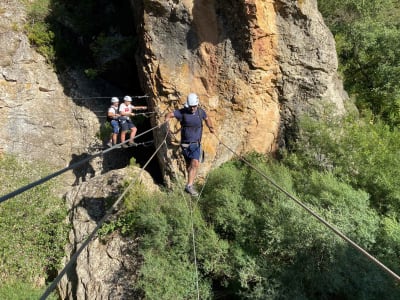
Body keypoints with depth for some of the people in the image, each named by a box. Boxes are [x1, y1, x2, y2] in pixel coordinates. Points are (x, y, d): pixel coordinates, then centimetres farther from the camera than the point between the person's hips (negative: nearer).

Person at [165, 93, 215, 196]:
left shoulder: (200, 112, 1)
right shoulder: (182, 112, -8)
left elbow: (207, 119, 21)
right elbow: (169, 114, -10)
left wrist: (210, 127, 4)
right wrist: (166, 121, -32)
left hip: (196, 143, 2)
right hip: (185, 144, -1)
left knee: (195, 164, -10)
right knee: (188, 164, 5)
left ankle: (189, 185, -4)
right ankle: (190, 183, 16)